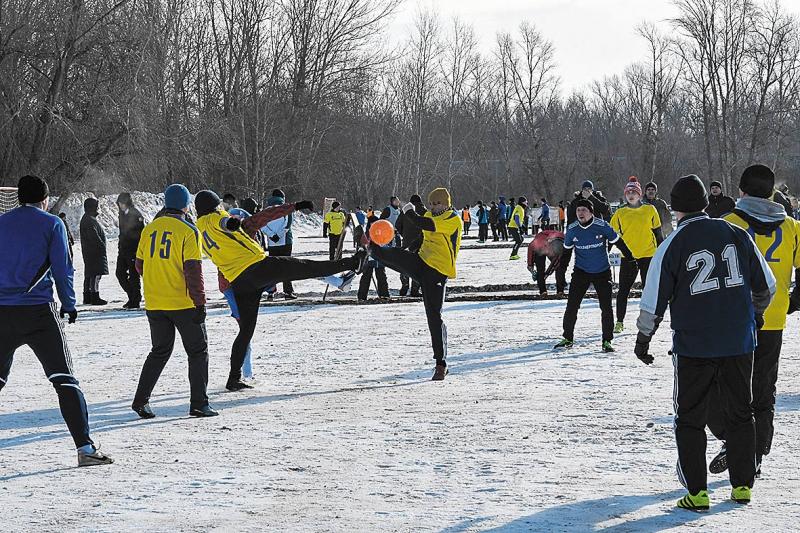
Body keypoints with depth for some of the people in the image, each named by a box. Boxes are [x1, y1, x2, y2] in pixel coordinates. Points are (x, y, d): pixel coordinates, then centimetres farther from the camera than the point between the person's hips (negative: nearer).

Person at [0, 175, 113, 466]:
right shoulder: (52, 224, 1)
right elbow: (63, 268, -2)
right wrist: (69, 305, 9)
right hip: (39, 311, -3)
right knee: (65, 379, -2)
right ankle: (85, 447, -10)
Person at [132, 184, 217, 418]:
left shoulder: (149, 229, 6)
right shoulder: (188, 231, -10)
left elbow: (140, 265, 13)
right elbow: (193, 271, -15)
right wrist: (200, 302, -11)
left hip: (154, 304, 5)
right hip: (183, 303, -5)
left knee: (160, 351, 18)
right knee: (198, 351, 8)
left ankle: (141, 401, 11)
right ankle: (198, 403, 4)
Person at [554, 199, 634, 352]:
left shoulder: (602, 226, -14)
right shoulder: (572, 229, -5)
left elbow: (618, 243, -3)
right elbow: (566, 250, 10)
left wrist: (631, 258, -1)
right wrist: (560, 266, 11)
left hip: (602, 272, -2)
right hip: (581, 271, 2)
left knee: (606, 307, -3)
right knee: (571, 306, -4)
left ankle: (607, 341, 9)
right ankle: (568, 338, 9)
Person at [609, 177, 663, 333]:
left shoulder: (650, 210, 2)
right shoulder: (620, 213, 3)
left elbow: (657, 233, 8)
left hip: (648, 255, 0)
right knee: (623, 290, 1)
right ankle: (620, 322, 10)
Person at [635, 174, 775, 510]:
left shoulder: (673, 246, -7)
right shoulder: (736, 234, 2)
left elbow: (654, 301, -4)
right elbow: (766, 286, 9)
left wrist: (643, 339, 11)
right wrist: (754, 316, 27)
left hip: (694, 345, -3)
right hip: (740, 343, 3)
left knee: (690, 419, 8)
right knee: (739, 413, 16)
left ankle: (697, 493, 5)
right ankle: (742, 486, 21)